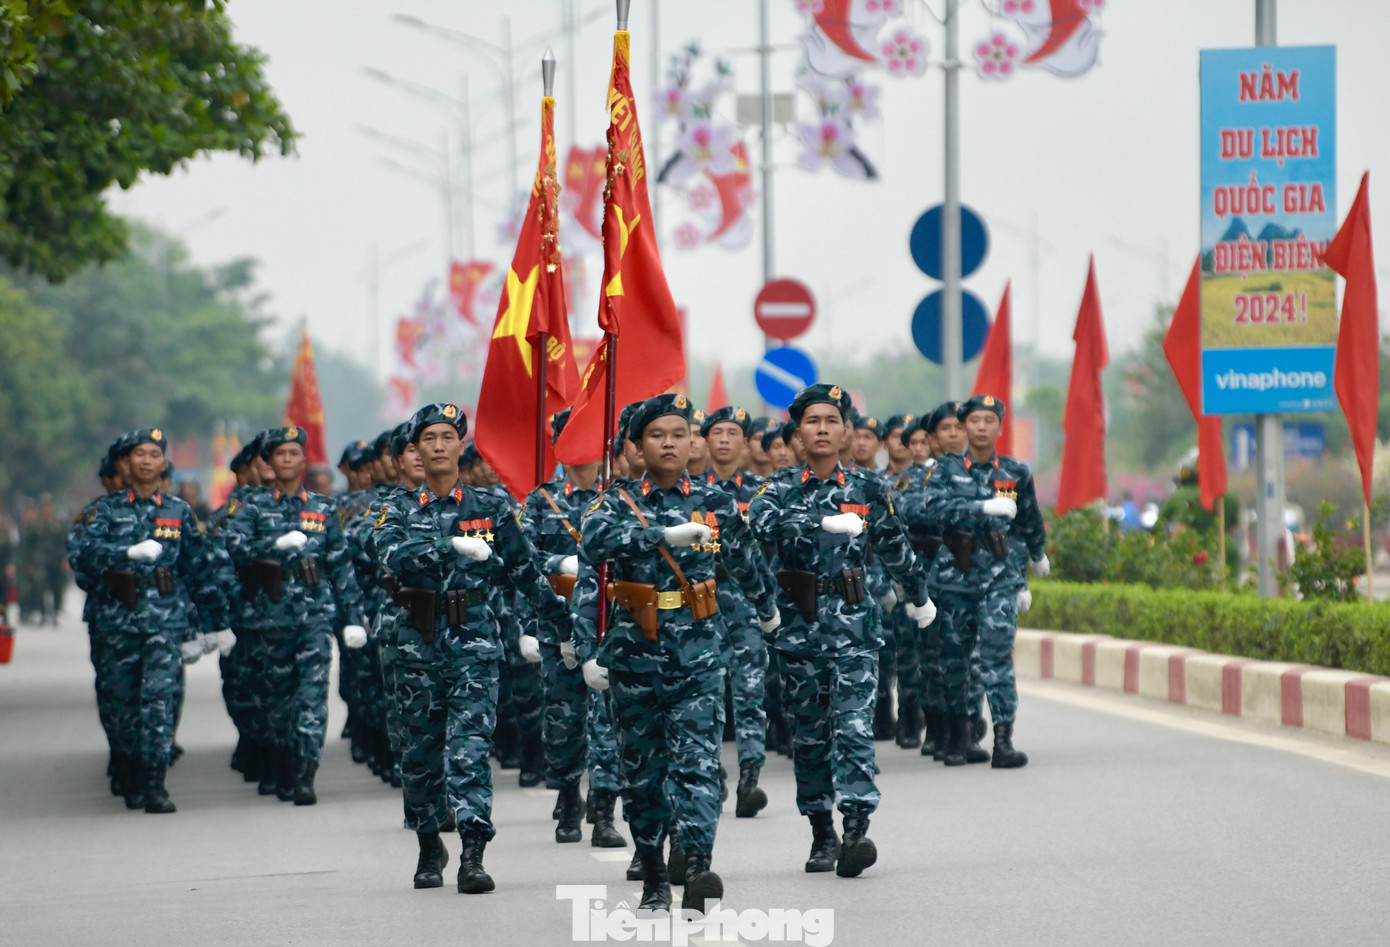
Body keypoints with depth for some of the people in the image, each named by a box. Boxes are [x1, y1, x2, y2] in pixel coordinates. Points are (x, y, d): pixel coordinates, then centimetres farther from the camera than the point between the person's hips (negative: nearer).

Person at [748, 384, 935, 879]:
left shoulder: (868, 490, 6)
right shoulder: (781, 488, 2)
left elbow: (895, 549, 20)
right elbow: (761, 523, -21)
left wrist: (918, 597, 32)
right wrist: (825, 523, -32)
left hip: (853, 620, -1)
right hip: (799, 622, 1)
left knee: (854, 726, -13)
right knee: (809, 731, 6)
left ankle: (857, 830, -21)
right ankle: (822, 834, 15)